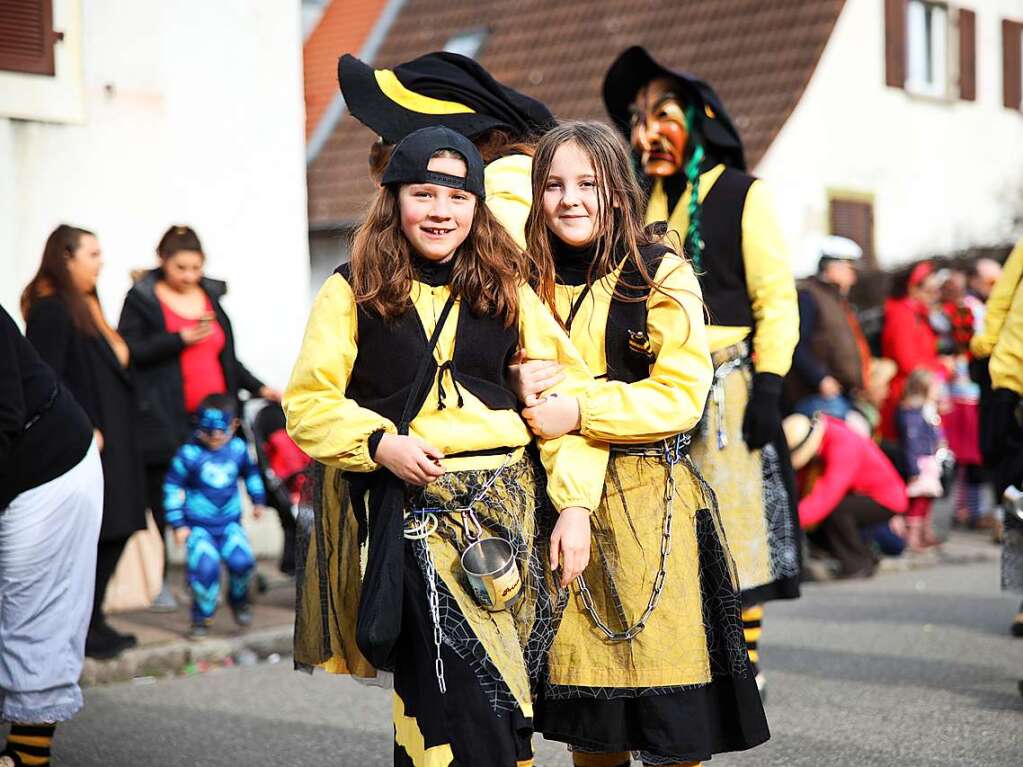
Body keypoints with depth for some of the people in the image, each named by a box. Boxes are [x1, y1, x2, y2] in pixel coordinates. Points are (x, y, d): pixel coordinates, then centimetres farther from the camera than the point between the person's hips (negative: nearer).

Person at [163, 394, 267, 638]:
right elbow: (172, 487, -6)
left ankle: (239, 599, 16)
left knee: (242, 561, -17)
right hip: (198, 524, -3)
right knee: (205, 566, -23)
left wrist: (258, 500, 26)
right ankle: (203, 615, 1)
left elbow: (251, 472, 21)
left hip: (230, 522, 3)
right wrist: (178, 523, -7)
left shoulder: (238, 449, -1)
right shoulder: (188, 454, -13)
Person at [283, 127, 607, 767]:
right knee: (471, 696, -16)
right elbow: (308, 402, 4)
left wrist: (575, 506, -2)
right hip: (405, 510, -3)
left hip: (503, 502, 3)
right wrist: (381, 444, -13)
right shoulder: (353, 292, 4)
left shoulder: (507, 289, 11)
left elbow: (567, 392, 7)